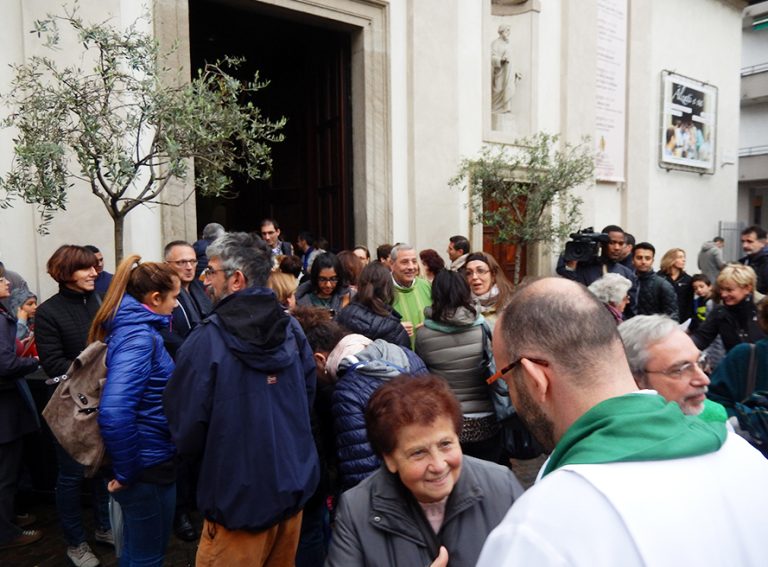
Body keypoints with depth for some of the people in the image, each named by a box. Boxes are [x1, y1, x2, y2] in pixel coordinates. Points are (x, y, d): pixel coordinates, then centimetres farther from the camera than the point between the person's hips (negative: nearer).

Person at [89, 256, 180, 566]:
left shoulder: (130, 327, 6)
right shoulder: (139, 336, -24)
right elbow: (114, 411, -35)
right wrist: (124, 472, -23)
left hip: (146, 459, 9)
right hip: (148, 466, -9)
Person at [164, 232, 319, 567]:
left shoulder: (208, 339, -18)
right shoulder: (292, 330, -3)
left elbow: (186, 429, -14)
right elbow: (308, 400, 5)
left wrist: (212, 450, 7)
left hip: (240, 499, -5)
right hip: (295, 486, 5)